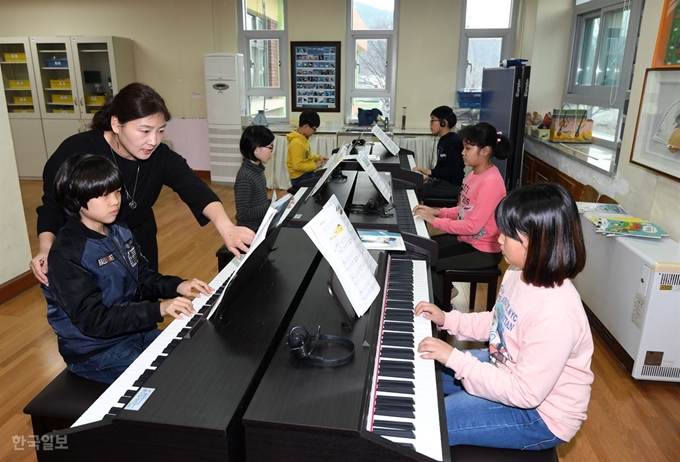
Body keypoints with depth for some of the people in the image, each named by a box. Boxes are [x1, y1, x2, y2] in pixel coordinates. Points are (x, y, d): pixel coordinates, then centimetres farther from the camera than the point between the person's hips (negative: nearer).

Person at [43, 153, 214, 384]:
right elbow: (93, 320, -26)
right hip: (95, 350, -7)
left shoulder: (120, 232, 2)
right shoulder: (66, 254, -22)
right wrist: (158, 309, -34)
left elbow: (143, 279, 9)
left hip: (135, 329, 7)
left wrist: (177, 286, -11)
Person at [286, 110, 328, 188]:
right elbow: (298, 166, -25)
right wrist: (315, 166, -17)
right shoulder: (297, 142, -21)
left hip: (307, 174, 9)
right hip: (300, 178, -9)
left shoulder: (303, 138, 6)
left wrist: (318, 157, 10)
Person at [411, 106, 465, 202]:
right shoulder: (443, 140, 13)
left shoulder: (454, 141, -17)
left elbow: (453, 170, -24)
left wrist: (429, 171, -24)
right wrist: (429, 176, 6)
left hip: (451, 185, -10)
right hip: (440, 180, 10)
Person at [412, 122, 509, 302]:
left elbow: (473, 226, -27)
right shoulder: (475, 173, 4)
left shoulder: (491, 182, -25)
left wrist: (436, 221, -20)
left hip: (483, 251, -9)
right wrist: (438, 211, -2)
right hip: (466, 238, 9)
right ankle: (444, 289, 25)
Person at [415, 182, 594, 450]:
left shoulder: (556, 313, -36)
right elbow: (498, 324, 10)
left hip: (540, 414, -8)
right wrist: (448, 320, 1)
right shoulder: (520, 273, -8)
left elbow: (526, 393, -30)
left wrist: (455, 359, -29)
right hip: (507, 369, 9)